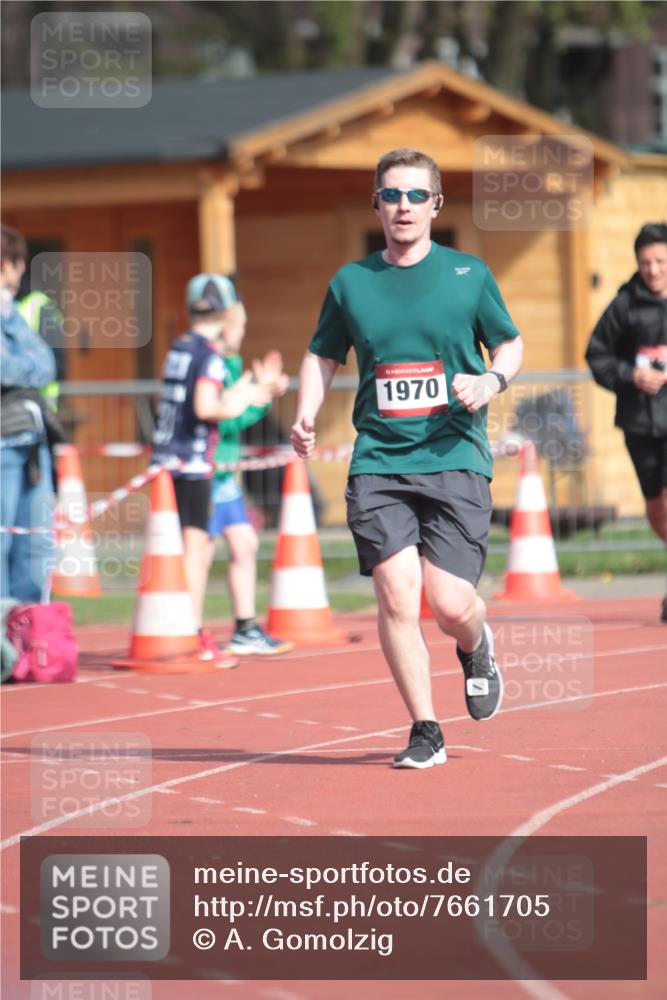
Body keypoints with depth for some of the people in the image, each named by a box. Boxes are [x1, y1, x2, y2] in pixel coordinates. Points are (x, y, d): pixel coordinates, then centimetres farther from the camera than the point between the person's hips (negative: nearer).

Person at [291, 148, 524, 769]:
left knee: (450, 605, -8)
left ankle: (476, 649, 30)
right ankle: (424, 731, 3)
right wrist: (306, 416, 3)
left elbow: (510, 344, 15)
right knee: (397, 595, -11)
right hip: (378, 463, 1)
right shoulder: (351, 282, 8)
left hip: (455, 458, -1)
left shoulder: (469, 275, 4)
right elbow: (322, 356, 20)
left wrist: (491, 381, -6)